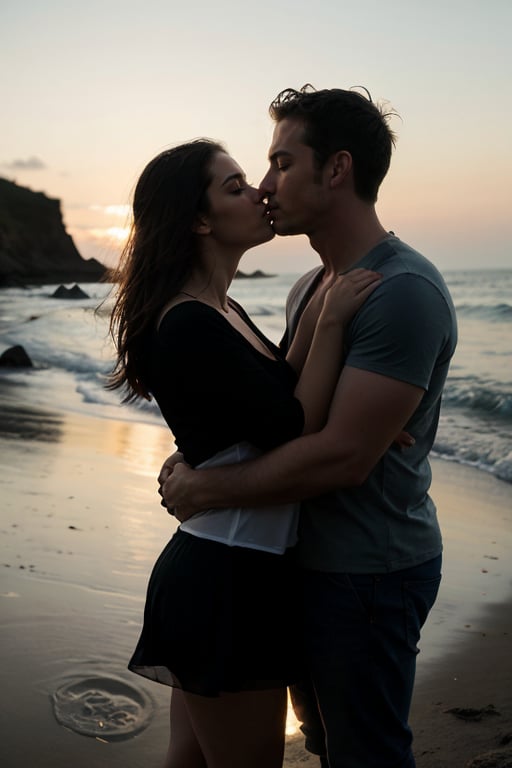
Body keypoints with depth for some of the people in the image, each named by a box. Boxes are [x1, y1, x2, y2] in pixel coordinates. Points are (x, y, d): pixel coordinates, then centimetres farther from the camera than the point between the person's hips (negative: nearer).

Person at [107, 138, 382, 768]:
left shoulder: (219, 311, 10)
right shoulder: (190, 326, -22)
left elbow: (280, 394, 7)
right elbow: (295, 431, -22)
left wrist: (317, 314, -2)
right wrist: (330, 322, -16)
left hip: (211, 572, 10)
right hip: (229, 579, -10)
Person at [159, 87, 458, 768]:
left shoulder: (403, 291, -23)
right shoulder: (309, 287, 9)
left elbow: (344, 454, -28)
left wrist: (206, 490, -18)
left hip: (368, 575, -9)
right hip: (316, 560, 9)